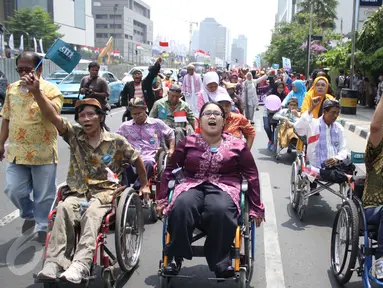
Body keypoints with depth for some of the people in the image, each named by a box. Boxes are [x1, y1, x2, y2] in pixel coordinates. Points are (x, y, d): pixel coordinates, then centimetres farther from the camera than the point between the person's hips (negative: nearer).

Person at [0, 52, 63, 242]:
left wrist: (37, 90, -30)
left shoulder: (51, 89, -8)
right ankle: (29, 214, 33)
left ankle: (42, 226, 26)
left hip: (43, 152, -4)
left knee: (43, 194, 6)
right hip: (17, 151, 4)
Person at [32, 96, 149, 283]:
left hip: (105, 191, -2)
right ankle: (54, 263, -38)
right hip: (78, 191, 2)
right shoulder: (74, 135, 5)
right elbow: (53, 117, -9)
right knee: (64, 208, -32)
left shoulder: (116, 141, 2)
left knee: (91, 213, -35)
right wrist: (36, 92, -22)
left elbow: (137, 160, 15)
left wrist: (144, 185, 22)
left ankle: (80, 265, -48)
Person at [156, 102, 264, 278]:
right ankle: (175, 257, -17)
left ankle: (221, 261, -19)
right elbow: (170, 170, 14)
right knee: (181, 207, -34)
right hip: (192, 186, 1)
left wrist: (256, 207, 10)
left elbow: (252, 175, 11)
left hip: (224, 187, -1)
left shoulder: (237, 146, 7)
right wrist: (162, 198, 6)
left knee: (221, 210, -36)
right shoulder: (188, 143, 9)